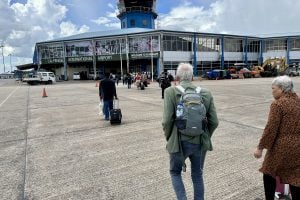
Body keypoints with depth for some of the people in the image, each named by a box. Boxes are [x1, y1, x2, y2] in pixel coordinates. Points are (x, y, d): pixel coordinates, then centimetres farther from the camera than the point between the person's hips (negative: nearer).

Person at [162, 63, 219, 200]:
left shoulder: (171, 92, -11)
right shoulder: (206, 93, -2)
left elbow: (167, 120, -16)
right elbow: (214, 122, -2)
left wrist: (169, 138, 1)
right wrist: (205, 137, 14)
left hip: (179, 142, -3)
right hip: (200, 143, 3)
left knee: (175, 172, 24)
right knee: (197, 175, 24)